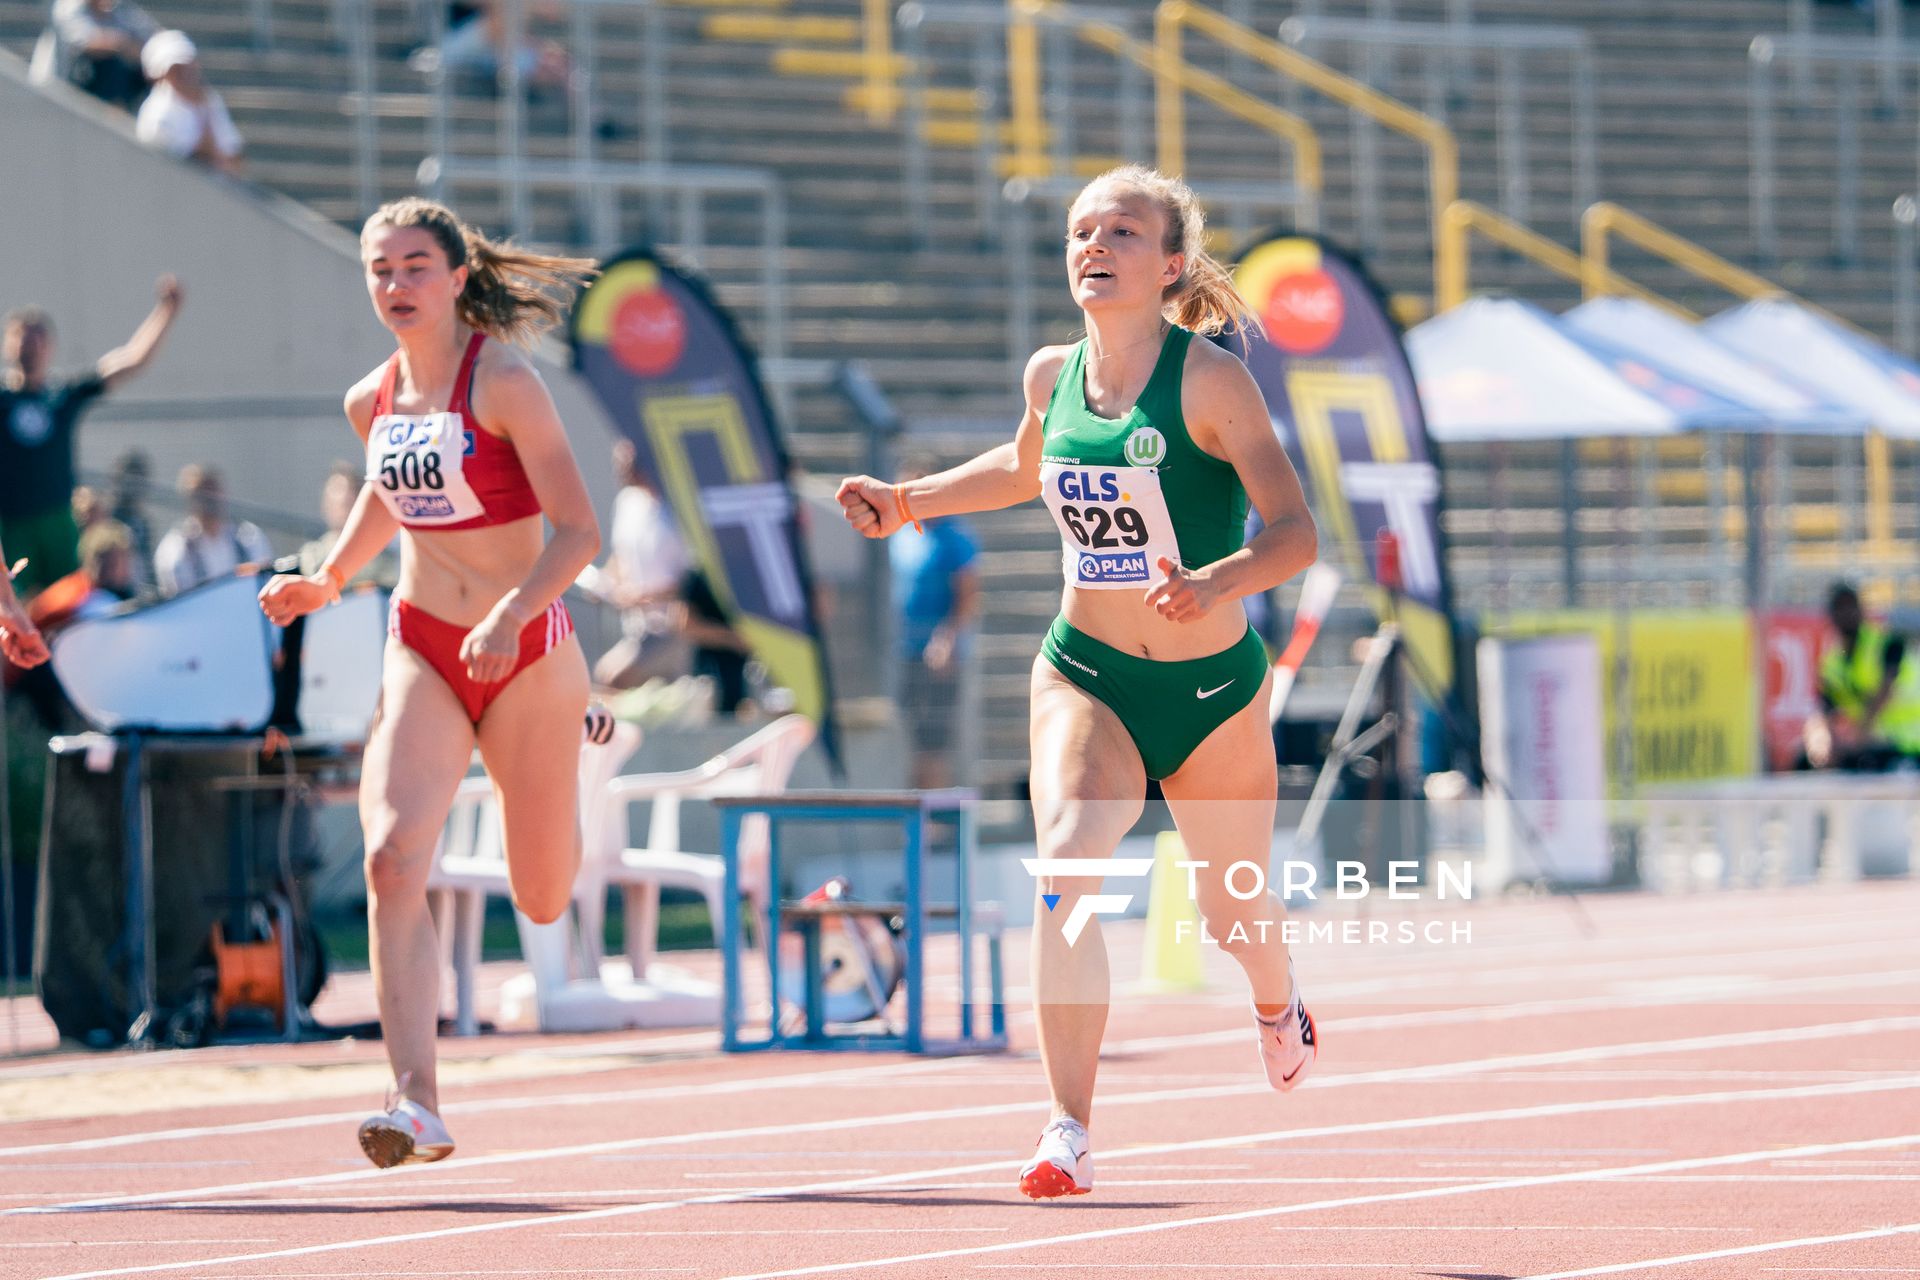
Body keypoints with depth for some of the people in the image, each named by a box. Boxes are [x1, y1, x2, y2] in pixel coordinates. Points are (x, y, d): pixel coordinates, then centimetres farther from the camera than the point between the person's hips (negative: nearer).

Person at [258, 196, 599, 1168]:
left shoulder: (504, 382, -14)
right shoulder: (371, 402, 3)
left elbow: (579, 531, -18)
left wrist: (513, 613, -32)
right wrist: (329, 580, 12)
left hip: (525, 651, -3)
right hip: (421, 654, 4)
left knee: (543, 902, 12)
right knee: (393, 857, -22)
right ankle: (416, 1105, -25)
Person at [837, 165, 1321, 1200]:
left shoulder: (1210, 380, -16)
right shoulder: (1053, 374, 0)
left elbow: (1294, 532, -21)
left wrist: (1215, 583, -40)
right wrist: (909, 501, 13)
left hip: (1211, 687, -2)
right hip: (1084, 676, 2)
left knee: (1230, 910, 13)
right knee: (1066, 857, -24)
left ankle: (1278, 1006, 53)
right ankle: (1068, 1134, -28)